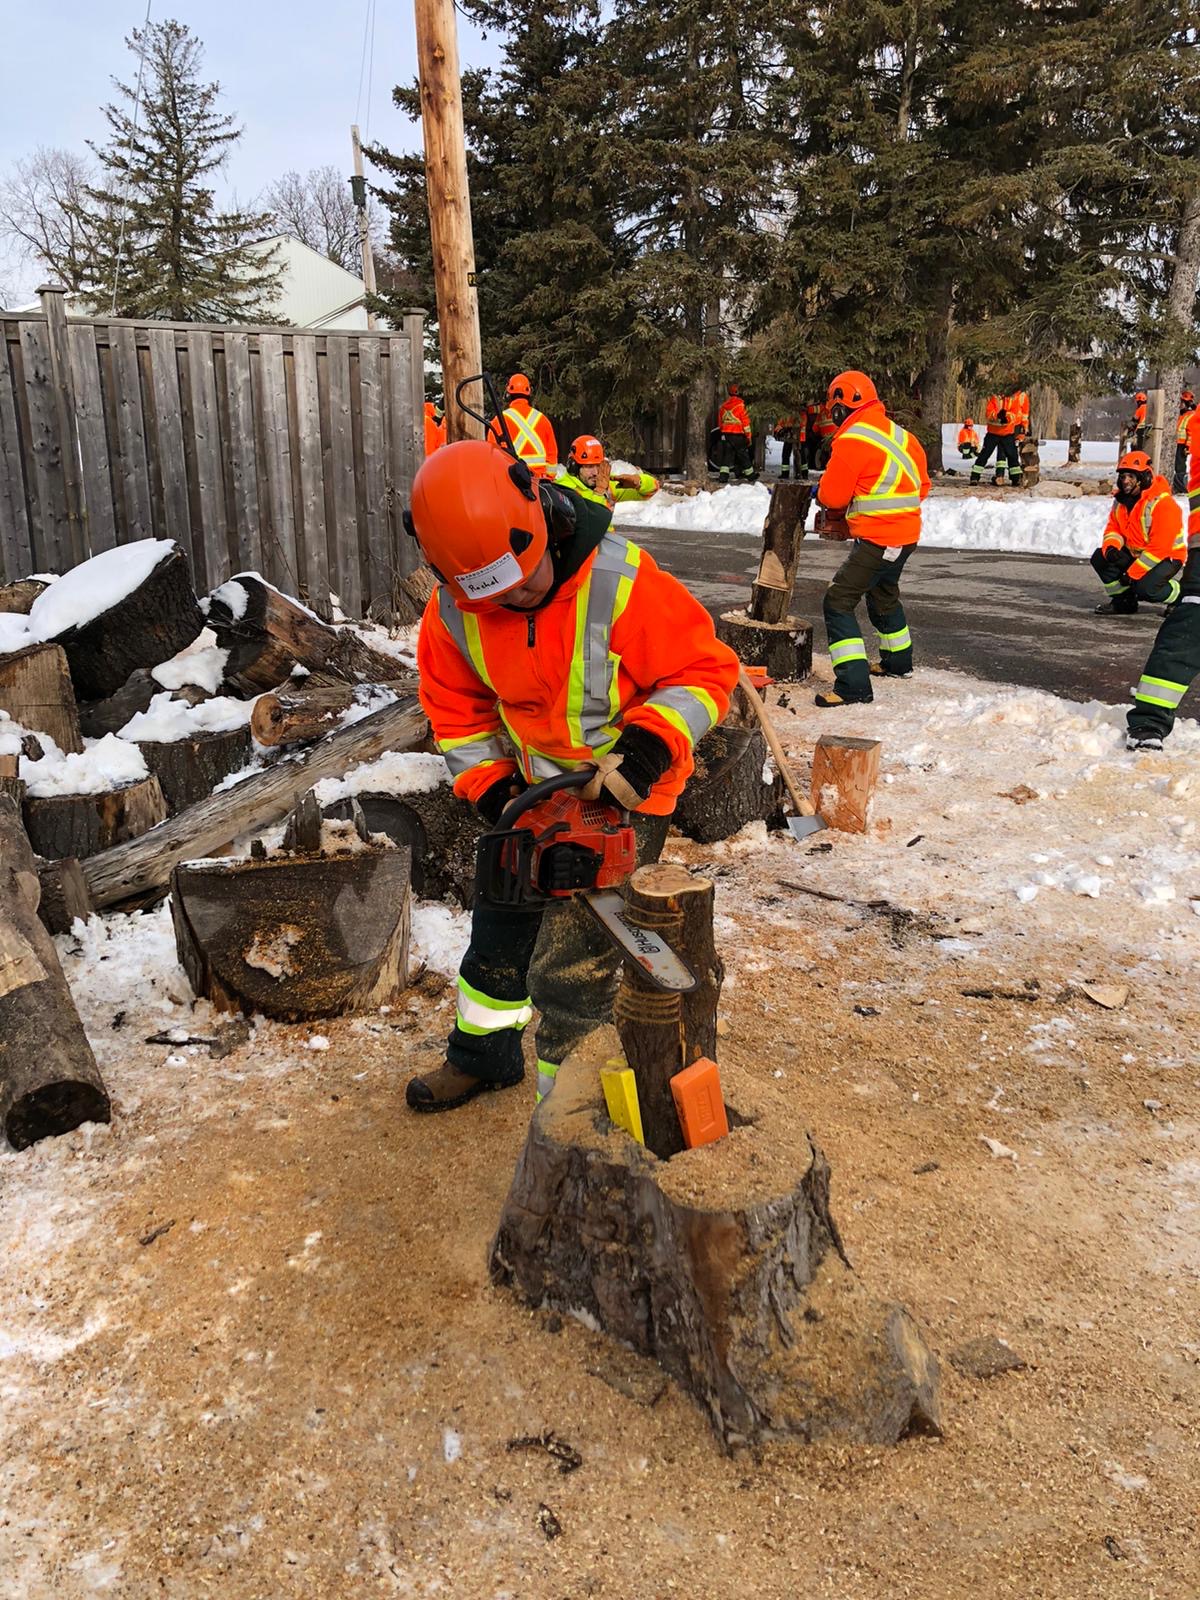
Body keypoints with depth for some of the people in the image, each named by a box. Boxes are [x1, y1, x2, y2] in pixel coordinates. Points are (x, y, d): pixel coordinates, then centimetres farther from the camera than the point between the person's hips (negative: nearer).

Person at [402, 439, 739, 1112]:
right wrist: (495, 792, -9)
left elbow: (707, 670, -21)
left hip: (625, 797, -6)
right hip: (536, 789, 6)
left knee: (571, 963, -8)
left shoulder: (622, 582, -30)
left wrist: (645, 747, -32)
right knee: (500, 923, 21)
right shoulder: (454, 610, -14)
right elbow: (457, 709, 1)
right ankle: (483, 1054, 46)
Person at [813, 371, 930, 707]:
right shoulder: (901, 435, 10)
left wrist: (822, 493, 12)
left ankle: (854, 684, -18)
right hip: (907, 533, 9)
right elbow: (921, 484, 16)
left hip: (877, 539, -9)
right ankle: (898, 661, 47)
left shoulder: (850, 441, -15)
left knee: (838, 602, -8)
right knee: (883, 595, 29)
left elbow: (832, 495, -10)